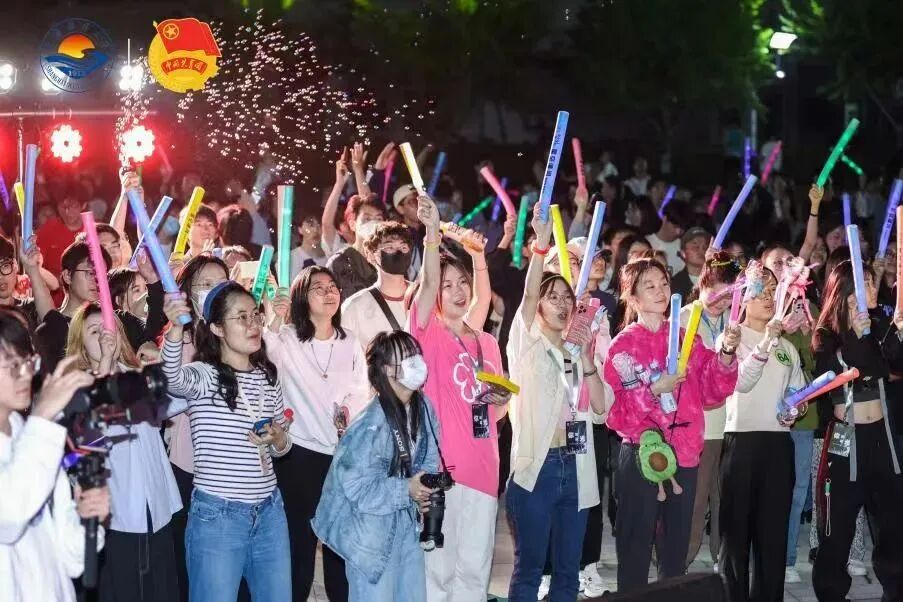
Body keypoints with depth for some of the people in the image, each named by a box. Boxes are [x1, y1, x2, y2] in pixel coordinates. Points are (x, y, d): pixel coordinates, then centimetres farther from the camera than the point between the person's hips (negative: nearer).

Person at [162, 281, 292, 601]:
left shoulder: (267, 378, 9)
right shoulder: (204, 375, -9)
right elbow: (173, 378, -34)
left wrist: (278, 438, -5)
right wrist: (176, 328, -52)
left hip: (270, 513, 6)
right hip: (217, 516, -6)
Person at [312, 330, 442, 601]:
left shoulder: (424, 408, -4)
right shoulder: (371, 426, -26)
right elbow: (357, 488, -24)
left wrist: (425, 490, -12)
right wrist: (407, 490, -25)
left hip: (406, 523, 7)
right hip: (371, 531, -7)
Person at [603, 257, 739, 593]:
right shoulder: (624, 345, -3)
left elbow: (713, 390, 1)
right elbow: (615, 405, -11)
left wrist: (726, 354, -14)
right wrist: (655, 389, -23)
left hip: (684, 453, 5)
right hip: (641, 454, -5)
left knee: (677, 546, 12)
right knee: (637, 546, -2)